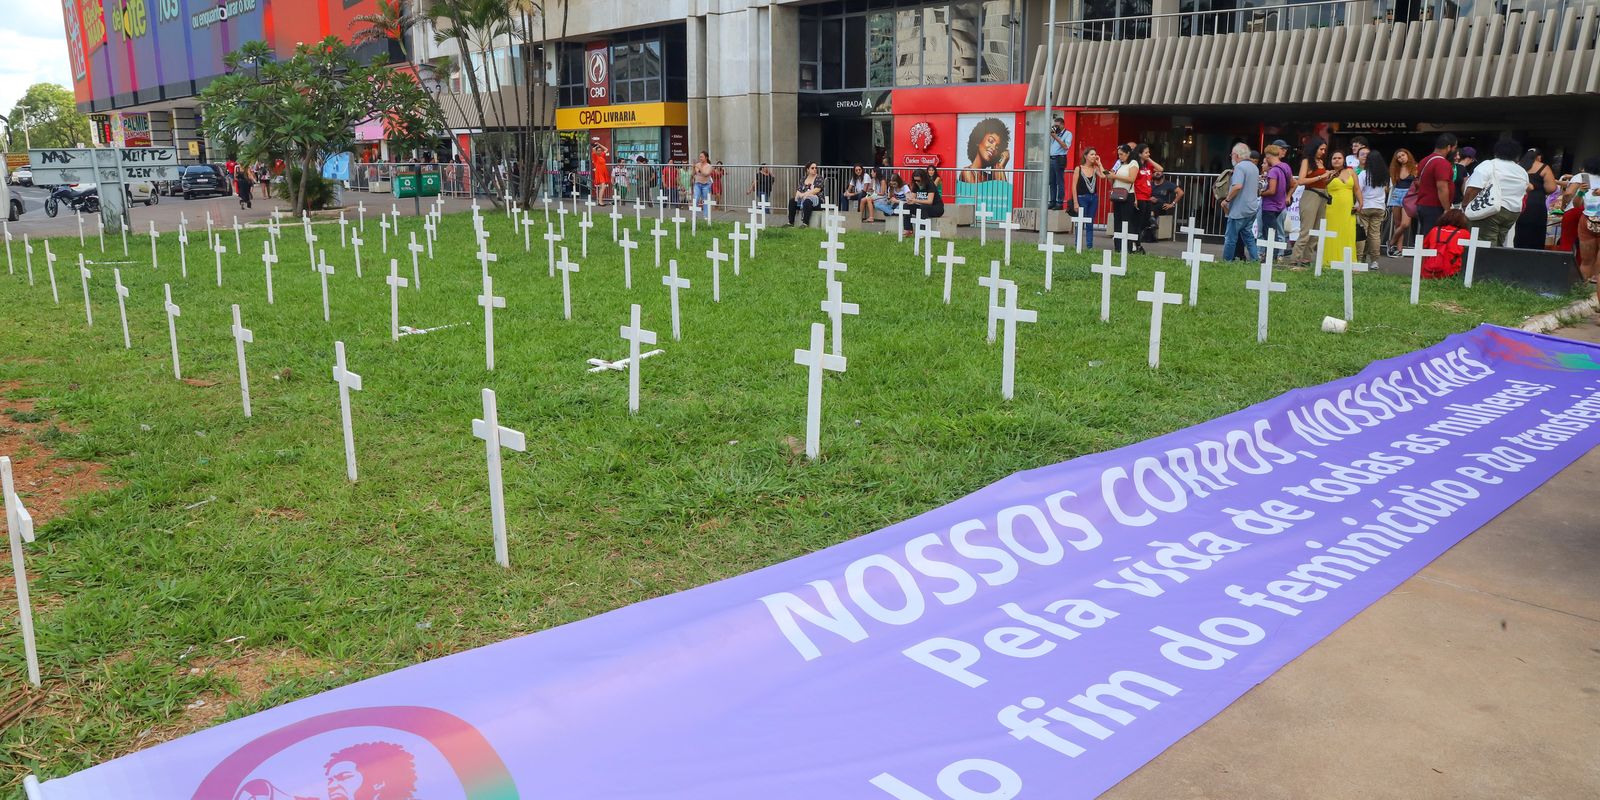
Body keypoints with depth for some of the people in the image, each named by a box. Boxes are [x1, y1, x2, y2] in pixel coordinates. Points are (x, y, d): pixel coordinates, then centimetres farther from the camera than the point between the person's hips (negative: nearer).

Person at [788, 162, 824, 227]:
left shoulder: (819, 178, -1)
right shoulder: (803, 179, 14)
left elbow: (817, 190, -14)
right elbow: (799, 190, 7)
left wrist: (804, 194, -22)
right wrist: (798, 195, -17)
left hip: (816, 200, -5)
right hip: (803, 199, 6)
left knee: (807, 201, -36)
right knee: (792, 201, -16)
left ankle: (805, 223, -42)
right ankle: (790, 223, -18)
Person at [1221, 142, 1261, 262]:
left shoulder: (1240, 167, -14)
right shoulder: (1254, 167, 16)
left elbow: (1238, 186, -28)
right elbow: (1258, 190, 25)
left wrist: (1227, 200, -18)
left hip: (1239, 209, -9)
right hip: (1252, 208, 9)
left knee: (1230, 238, -1)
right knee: (1248, 236, 14)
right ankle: (1255, 260, 11)